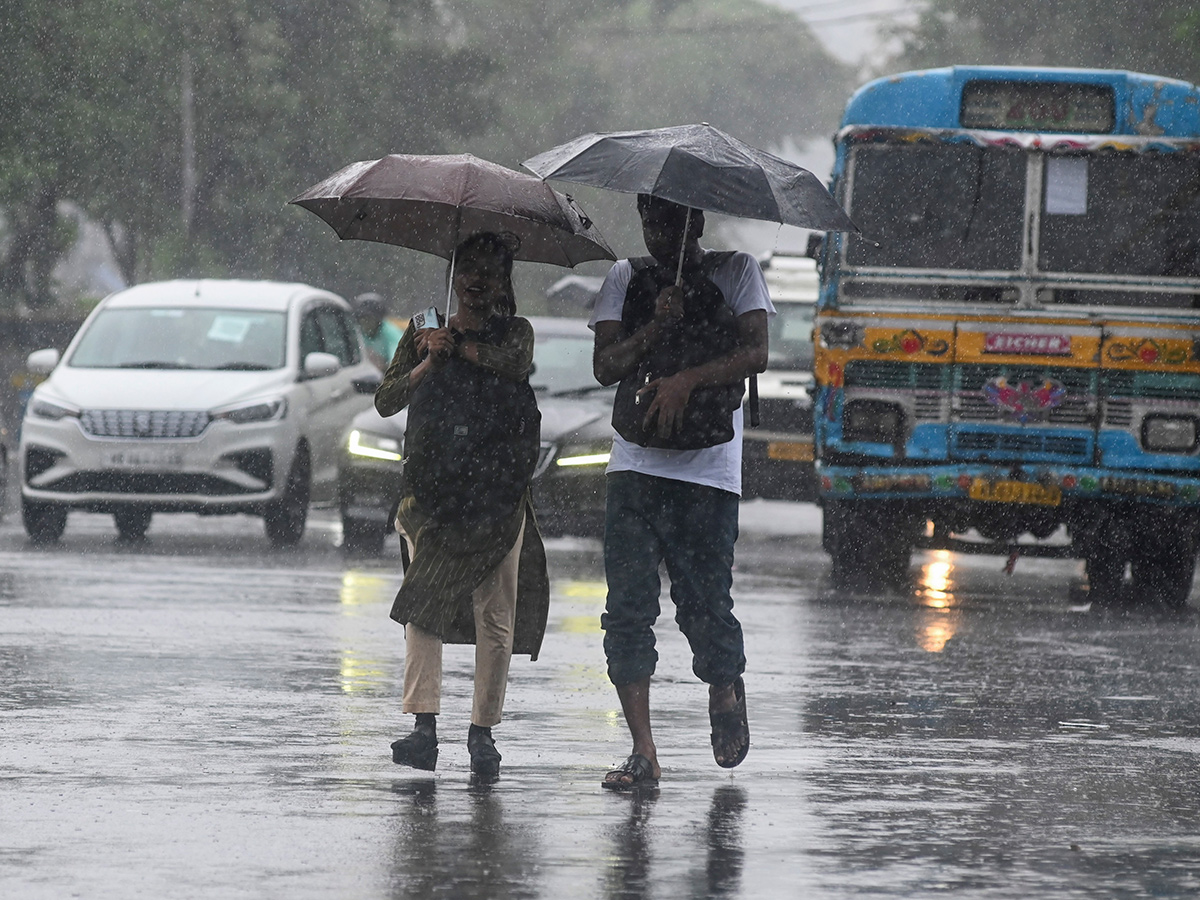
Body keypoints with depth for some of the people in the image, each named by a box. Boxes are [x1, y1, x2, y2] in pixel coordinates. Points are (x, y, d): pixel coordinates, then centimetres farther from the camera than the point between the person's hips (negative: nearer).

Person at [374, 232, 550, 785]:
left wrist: (456, 344, -6)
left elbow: (514, 362, -14)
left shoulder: (515, 331, 10)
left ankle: (482, 732, 2)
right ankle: (424, 727, -13)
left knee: (495, 615, -4)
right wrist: (428, 364, -13)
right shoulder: (422, 335, 14)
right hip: (431, 487, 1)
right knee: (423, 606, -9)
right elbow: (386, 401, 3)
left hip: (497, 492, -1)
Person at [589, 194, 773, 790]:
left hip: (708, 468, -2)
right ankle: (643, 752, -6)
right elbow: (604, 367, 3)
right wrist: (655, 330, -13)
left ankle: (727, 692, 28)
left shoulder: (735, 272, 7)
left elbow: (755, 354, -6)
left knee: (704, 602, -5)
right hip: (636, 465, 2)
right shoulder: (627, 278, 13)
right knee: (628, 607, -8)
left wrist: (687, 379, -18)